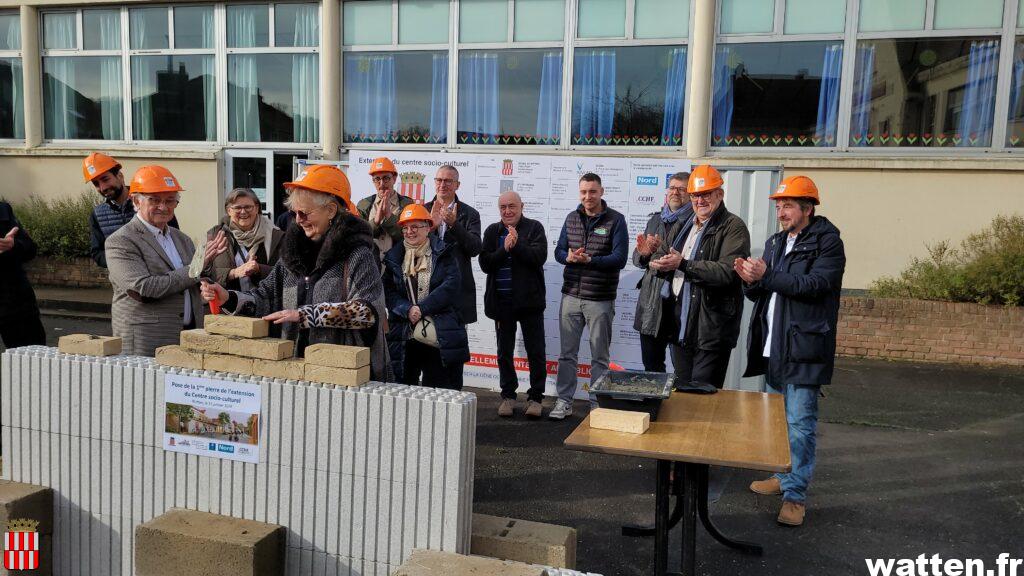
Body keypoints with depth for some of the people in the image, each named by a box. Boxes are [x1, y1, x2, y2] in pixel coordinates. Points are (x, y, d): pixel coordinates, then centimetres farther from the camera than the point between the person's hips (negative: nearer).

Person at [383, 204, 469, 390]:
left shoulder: (443, 254, 5)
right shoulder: (394, 258, 13)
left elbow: (451, 285, -7)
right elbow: (389, 292, 5)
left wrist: (422, 308, -14)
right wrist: (407, 310, -13)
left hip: (441, 335, -2)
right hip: (405, 335, 2)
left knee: (443, 389, 0)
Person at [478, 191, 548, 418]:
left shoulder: (534, 228, 0)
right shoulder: (492, 231, 8)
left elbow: (539, 257, -14)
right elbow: (485, 264, -2)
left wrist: (517, 244, -22)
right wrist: (504, 249, -16)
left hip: (529, 299, -3)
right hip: (502, 301, 3)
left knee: (535, 352, 3)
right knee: (504, 353, 11)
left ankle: (535, 397, 14)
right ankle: (508, 396, 23)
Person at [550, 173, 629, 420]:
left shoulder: (615, 220, -5)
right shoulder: (572, 218, 9)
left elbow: (620, 259, -12)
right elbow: (558, 251, 9)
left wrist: (590, 260, -25)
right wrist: (569, 257, -14)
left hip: (600, 299, -4)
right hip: (571, 295, 4)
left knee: (599, 356, 8)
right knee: (567, 353, 10)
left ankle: (597, 404, 18)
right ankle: (564, 401, 20)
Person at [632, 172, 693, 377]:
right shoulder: (655, 220, 17)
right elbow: (637, 260, 19)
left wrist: (660, 251, -23)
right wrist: (643, 253, -4)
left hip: (679, 304, -7)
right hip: (650, 302, 7)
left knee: (682, 370, -1)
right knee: (651, 366, 15)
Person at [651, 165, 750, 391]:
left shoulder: (733, 227, -8)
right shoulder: (689, 225, 19)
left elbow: (727, 271, -22)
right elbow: (675, 261, 30)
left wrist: (683, 264, -24)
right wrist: (663, 264, 6)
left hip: (712, 326, -8)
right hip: (685, 324, 8)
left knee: (702, 392, -6)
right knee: (681, 390, 15)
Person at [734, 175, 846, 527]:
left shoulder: (827, 243, -7)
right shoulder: (775, 243, 15)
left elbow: (816, 284, -22)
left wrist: (766, 275, -23)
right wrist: (751, 282, -7)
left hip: (804, 348, -8)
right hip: (773, 347, 8)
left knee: (799, 424, -5)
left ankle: (796, 495, 3)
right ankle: (785, 477, 33)